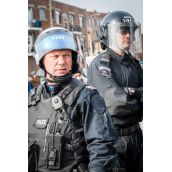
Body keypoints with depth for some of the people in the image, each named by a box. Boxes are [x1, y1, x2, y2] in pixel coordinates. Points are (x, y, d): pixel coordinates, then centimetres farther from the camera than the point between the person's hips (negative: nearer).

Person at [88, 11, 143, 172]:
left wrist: (131, 93, -14)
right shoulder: (99, 64, -12)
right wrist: (138, 100, -5)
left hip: (136, 135, 7)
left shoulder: (133, 63, 10)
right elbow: (118, 102, -22)